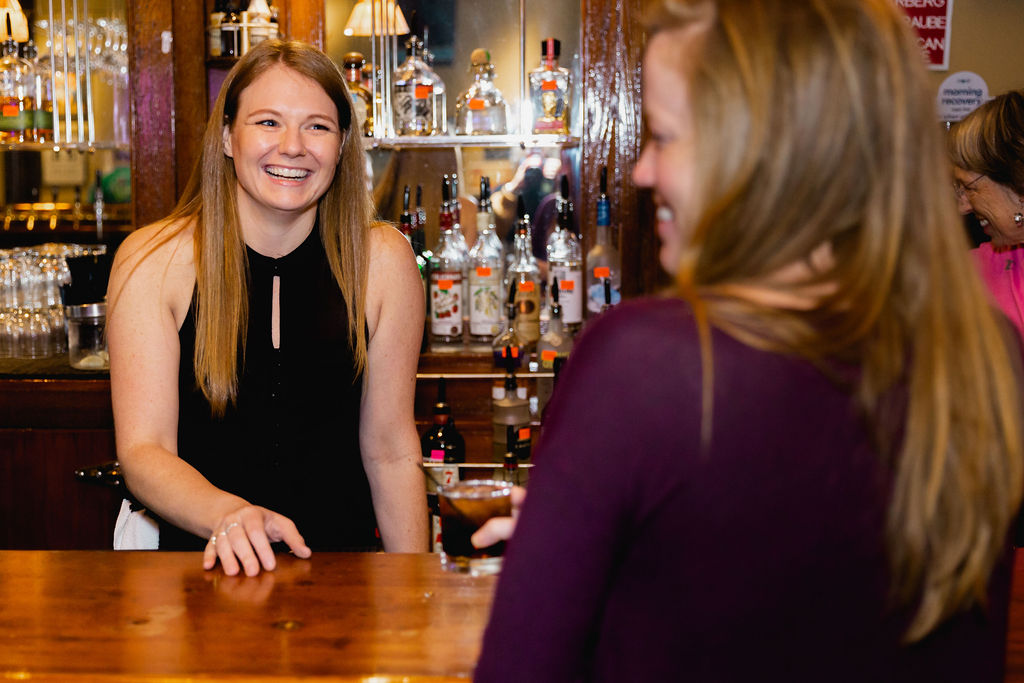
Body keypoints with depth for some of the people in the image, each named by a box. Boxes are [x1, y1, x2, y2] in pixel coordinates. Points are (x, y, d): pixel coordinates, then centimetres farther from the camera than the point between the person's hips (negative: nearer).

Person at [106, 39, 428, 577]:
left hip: (342, 569, 2)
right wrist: (228, 515, -28)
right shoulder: (153, 261, -4)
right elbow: (143, 451, -8)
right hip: (203, 564, -1)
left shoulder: (382, 261, 0)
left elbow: (391, 451, 5)